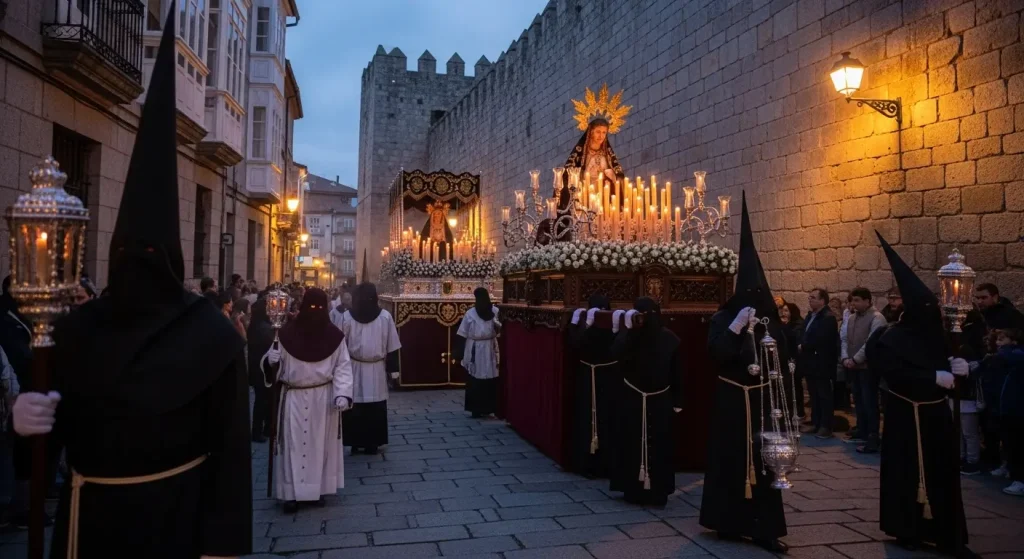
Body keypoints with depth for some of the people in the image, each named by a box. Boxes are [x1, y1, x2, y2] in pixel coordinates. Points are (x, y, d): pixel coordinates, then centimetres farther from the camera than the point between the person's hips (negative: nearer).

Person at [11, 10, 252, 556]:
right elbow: (59, 424, 8)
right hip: (87, 515, 5)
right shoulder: (76, 328, 0)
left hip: (174, 515, -4)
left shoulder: (211, 334, -15)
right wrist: (28, 417, -15)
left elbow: (227, 444, -15)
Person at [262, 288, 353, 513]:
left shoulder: (334, 336, -2)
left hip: (323, 399, 1)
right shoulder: (287, 334, -4)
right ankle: (292, 493, 8)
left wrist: (342, 393, -15)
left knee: (321, 444, 9)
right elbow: (275, 365, 1)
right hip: (294, 398, -1)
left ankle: (318, 489, 20)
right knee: (293, 445, 2)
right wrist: (272, 360, -23)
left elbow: (343, 367, -2)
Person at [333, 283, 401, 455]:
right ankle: (372, 443, 11)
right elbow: (392, 347, -3)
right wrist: (391, 368, 3)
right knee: (375, 408, 7)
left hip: (353, 368, 0)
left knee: (354, 407, 7)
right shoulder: (385, 316, -5)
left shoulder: (346, 317, -5)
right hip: (377, 370, 0)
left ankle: (354, 442, 12)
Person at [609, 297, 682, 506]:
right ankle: (634, 490, 14)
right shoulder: (630, 334, -6)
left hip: (660, 401, 0)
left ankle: (657, 492, 14)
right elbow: (616, 353, -26)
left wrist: (677, 402, 3)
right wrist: (628, 328, -28)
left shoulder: (669, 339, -3)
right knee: (632, 444, 3)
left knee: (658, 447, 4)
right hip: (632, 399, 0)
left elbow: (676, 372, 2)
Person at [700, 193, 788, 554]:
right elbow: (714, 355, -17)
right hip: (732, 401, -2)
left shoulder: (771, 320, 6)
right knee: (730, 457, 4)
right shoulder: (723, 318, -3)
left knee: (764, 460, 3)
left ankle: (764, 528, 10)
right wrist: (735, 328, -22)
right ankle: (729, 522, 17)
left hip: (764, 401, 3)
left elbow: (784, 358, 6)